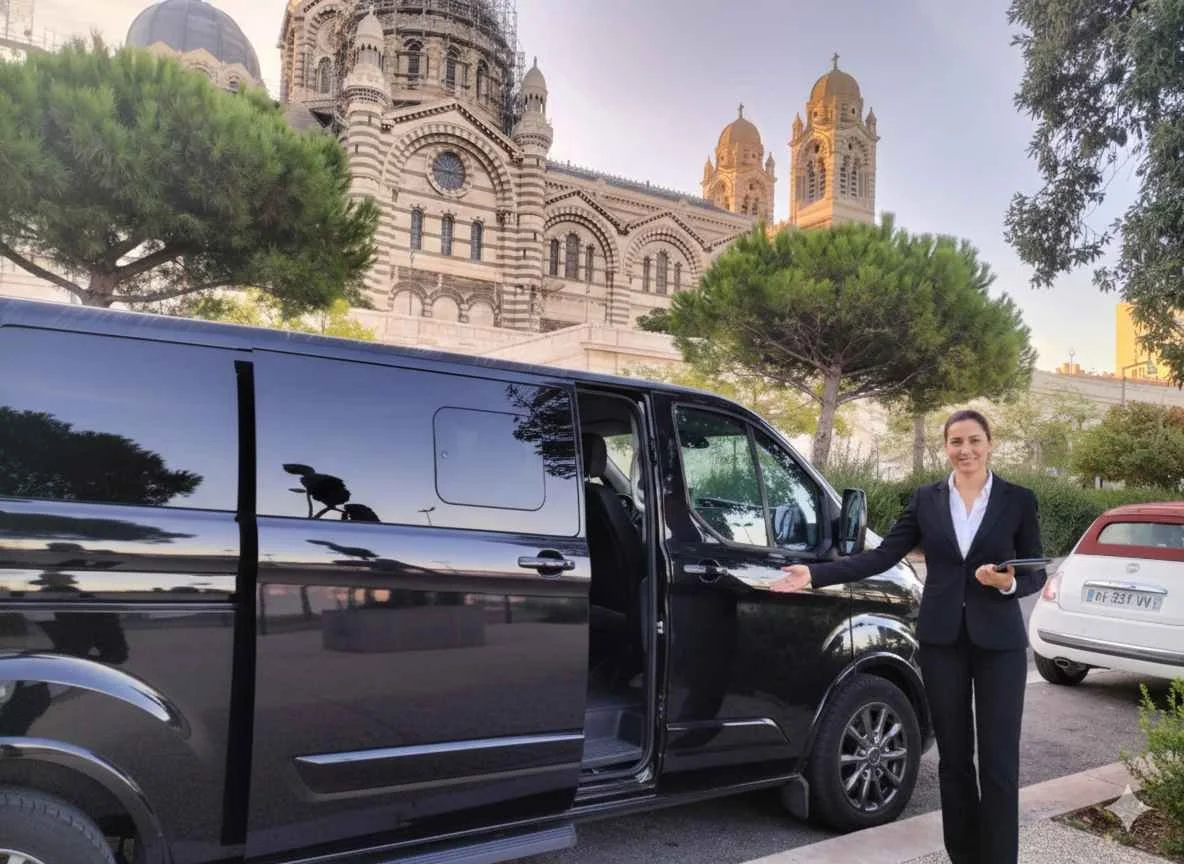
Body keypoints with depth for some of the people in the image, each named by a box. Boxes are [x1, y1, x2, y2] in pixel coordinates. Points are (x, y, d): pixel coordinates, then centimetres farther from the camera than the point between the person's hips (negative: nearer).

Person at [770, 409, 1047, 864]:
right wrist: (814, 574, -9)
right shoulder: (926, 499, 3)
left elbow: (1037, 573, 2)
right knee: (953, 757, 12)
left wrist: (1010, 583, -21)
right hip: (941, 640, 2)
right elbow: (881, 557, 0)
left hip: (999, 642, -2)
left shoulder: (1018, 500, 0)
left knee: (998, 762, 1)